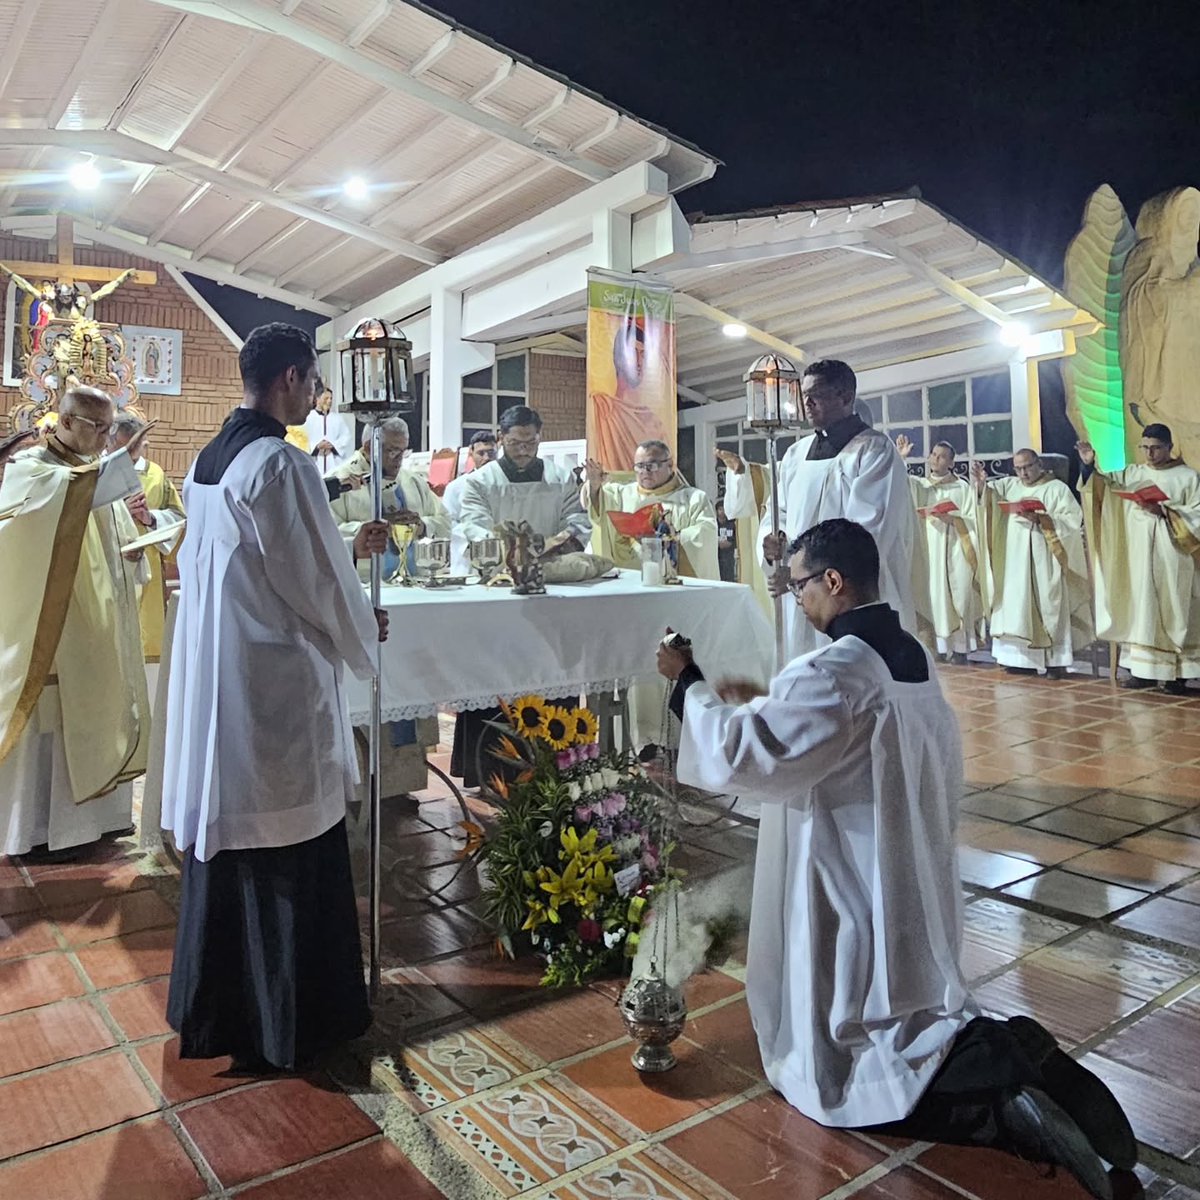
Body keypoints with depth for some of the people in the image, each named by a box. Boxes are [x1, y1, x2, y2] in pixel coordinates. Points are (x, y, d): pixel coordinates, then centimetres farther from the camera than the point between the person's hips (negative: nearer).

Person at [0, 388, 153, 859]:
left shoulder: (101, 472, 14)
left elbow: (117, 540, 17)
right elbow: (69, 493, -31)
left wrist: (134, 550, -4)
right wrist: (124, 459, -32)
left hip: (101, 621, 7)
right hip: (54, 622, -7)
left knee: (100, 711, 11)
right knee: (51, 718, -2)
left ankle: (94, 810, 22)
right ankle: (43, 826, 7)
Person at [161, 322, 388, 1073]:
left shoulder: (208, 461, 9)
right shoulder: (280, 463, -18)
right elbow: (317, 578, -15)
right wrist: (365, 632, 3)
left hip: (211, 674, 9)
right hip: (278, 681, -9)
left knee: (225, 837, 19)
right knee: (291, 858, 5)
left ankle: (214, 1006, 35)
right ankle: (291, 1019, 20)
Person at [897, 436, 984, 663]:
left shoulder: (963, 488, 5)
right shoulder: (919, 485, 12)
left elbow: (972, 522, 0)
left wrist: (951, 519, -17)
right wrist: (899, 458, -18)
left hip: (955, 551, -2)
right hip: (928, 551, 2)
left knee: (957, 595, -4)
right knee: (934, 595, -1)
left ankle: (960, 647, 1)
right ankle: (942, 645, 3)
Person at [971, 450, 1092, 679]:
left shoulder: (1057, 488, 2)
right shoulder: (1010, 486, 14)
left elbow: (1073, 520, -7)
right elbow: (988, 493, 0)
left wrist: (1041, 518, -18)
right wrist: (981, 484, -22)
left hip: (1044, 562, -4)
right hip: (1016, 562, 4)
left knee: (1047, 605, -5)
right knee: (1019, 607, 2)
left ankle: (1056, 662, -1)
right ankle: (1024, 660, 6)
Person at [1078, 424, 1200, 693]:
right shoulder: (1132, 474, 11)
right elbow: (1102, 484, 4)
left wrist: (1163, 511, -17)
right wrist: (1089, 466, -15)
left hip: (1171, 559, -3)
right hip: (1139, 559, 4)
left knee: (1172, 611, -2)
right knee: (1141, 611, 3)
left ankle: (1176, 673, 3)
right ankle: (1143, 669, 7)